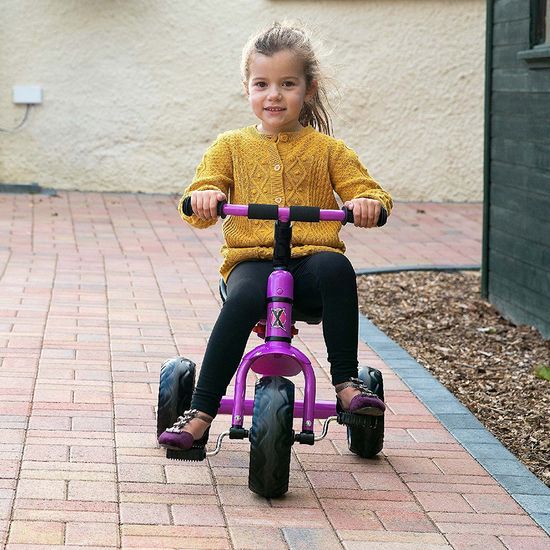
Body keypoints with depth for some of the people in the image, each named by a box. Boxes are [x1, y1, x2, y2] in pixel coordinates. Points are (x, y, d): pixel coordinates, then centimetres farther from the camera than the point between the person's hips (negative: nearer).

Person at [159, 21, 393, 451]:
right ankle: (201, 414, -31)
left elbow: (367, 190, 9)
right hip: (251, 260, 0)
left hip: (311, 258, 0)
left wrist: (369, 203, -17)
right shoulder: (232, 146, 15)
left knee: (336, 267, -36)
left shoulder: (326, 149, 14)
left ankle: (346, 383, -27)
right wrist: (203, 197, -18)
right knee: (244, 298, -36)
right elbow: (196, 201, 8)